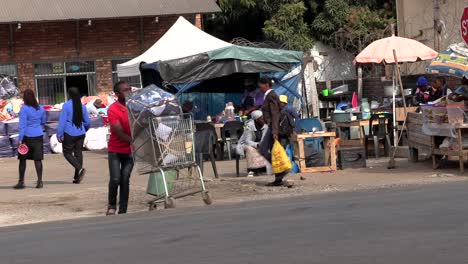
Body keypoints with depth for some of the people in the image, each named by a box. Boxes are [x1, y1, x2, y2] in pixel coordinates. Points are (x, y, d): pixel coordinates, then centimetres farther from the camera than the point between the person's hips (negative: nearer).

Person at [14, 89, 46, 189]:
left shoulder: (24, 109, -11)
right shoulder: (41, 108, 4)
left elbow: (22, 125, -14)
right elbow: (43, 122, 17)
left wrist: (20, 139, -13)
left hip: (27, 136, -4)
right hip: (38, 136, 4)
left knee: (22, 159, 7)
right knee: (37, 159, 4)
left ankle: (21, 182, 10)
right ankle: (39, 181, -2)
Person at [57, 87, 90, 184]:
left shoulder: (66, 105, -12)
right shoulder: (82, 106, 3)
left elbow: (62, 121, -14)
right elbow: (87, 122, 11)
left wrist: (59, 134, -9)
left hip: (69, 134, -5)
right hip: (80, 133, 5)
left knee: (67, 153, 5)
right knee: (78, 153, 9)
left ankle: (80, 169, -18)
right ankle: (77, 177, 10)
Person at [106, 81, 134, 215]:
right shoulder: (113, 109, -14)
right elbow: (120, 134, -17)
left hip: (130, 150, 3)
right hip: (116, 150, -3)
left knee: (125, 180, 0)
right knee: (115, 179, -11)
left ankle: (123, 211, 4)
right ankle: (112, 204, 14)